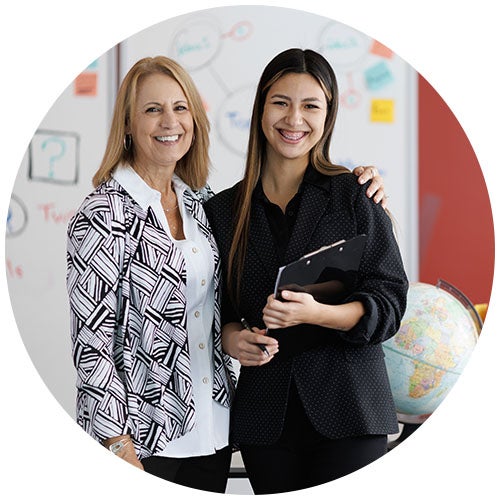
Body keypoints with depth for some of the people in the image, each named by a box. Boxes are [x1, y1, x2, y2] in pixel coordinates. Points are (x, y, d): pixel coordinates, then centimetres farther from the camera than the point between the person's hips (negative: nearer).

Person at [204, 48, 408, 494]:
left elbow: (390, 301, -5)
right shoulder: (222, 211, 8)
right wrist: (230, 337, -7)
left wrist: (316, 313, -21)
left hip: (347, 410, -2)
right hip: (265, 418, 3)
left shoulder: (355, 196, -1)